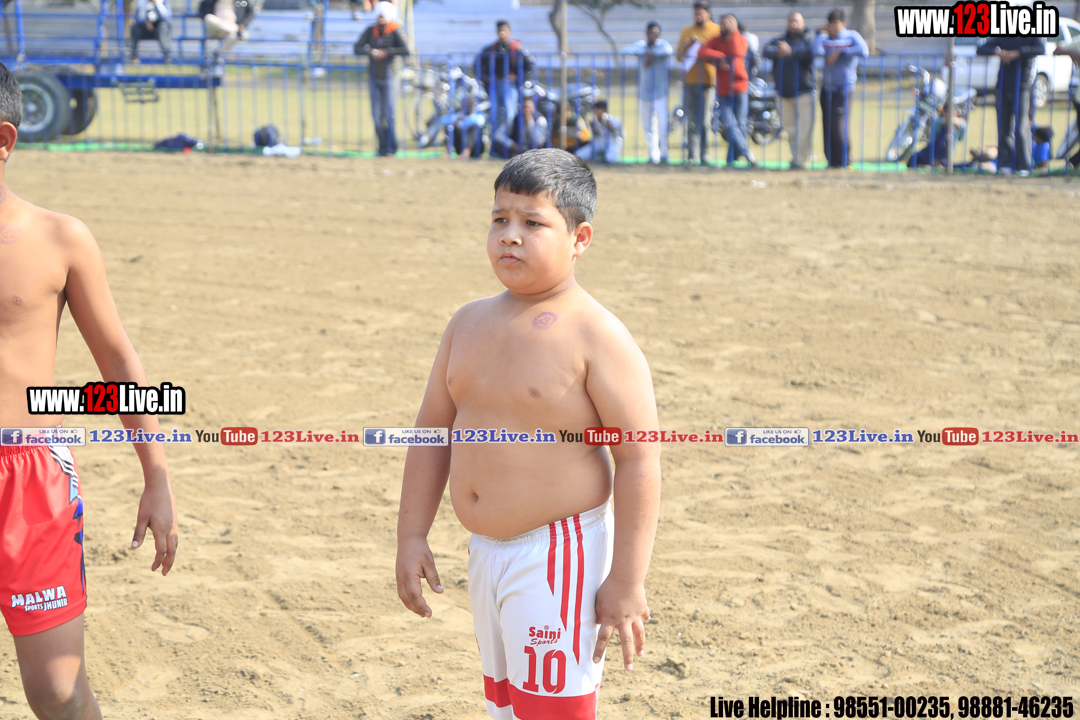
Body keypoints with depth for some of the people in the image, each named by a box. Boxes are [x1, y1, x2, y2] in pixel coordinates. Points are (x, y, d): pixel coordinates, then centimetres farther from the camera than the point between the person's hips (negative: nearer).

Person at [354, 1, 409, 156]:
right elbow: (357, 49, -2)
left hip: (389, 78, -4)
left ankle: (392, 148, 7)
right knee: (376, 115, 1)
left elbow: (406, 50, -22)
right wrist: (371, 52, -19)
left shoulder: (395, 32, -10)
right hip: (374, 78, 4)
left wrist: (386, 52, -22)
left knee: (388, 115, -6)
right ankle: (382, 147, 11)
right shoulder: (370, 31, 1)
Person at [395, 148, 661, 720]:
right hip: (487, 553, 8)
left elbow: (638, 460, -16)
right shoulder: (471, 323, 5)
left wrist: (627, 581, -17)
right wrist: (411, 536, 9)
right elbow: (433, 428, 12)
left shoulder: (597, 337, -15)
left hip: (559, 559, -7)